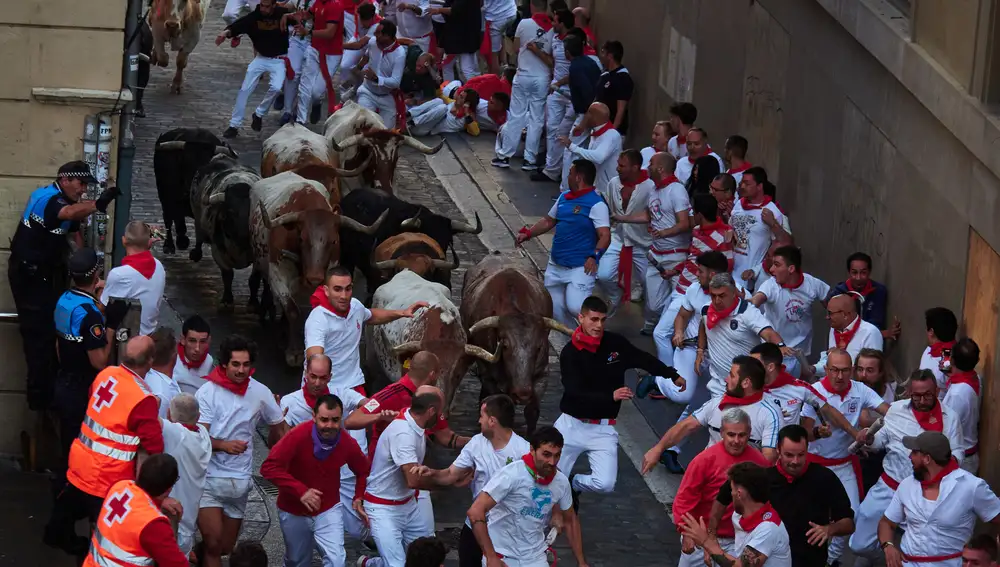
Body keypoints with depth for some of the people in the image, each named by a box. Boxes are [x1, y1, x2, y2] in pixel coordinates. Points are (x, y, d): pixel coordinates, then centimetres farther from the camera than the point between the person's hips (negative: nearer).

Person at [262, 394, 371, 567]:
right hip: (293, 511, -1)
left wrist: (358, 497, -6)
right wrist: (300, 491, -37)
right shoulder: (299, 435, -28)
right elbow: (269, 467, -32)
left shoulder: (348, 443, -17)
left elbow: (363, 471, 6)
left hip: (328, 510, 1)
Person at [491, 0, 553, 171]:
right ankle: (530, 159, 6)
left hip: (523, 76, 0)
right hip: (542, 78, 1)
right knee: (536, 119, 6)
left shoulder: (524, 24, -8)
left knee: (515, 116, 8)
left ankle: (504, 156, 11)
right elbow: (554, 57, -2)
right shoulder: (553, 29, -6)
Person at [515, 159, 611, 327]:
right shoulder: (564, 197, 10)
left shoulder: (596, 204, -15)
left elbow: (605, 235, -21)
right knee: (555, 309, 10)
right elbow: (549, 221, 22)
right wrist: (528, 234, 10)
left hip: (580, 267, -8)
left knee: (575, 307, -21)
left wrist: (594, 256, -36)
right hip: (556, 265, 8)